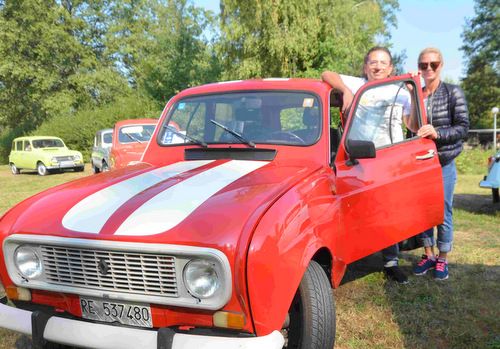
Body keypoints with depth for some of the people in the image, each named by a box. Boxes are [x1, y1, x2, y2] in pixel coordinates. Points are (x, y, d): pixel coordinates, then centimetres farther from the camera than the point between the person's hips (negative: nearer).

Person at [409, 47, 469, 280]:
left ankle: (442, 260, 15)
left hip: (444, 162, -3)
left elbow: (463, 127, -8)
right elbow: (411, 127, 7)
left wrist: (437, 133, -24)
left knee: (443, 211, 0)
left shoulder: (453, 93, -3)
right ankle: (428, 255, 23)